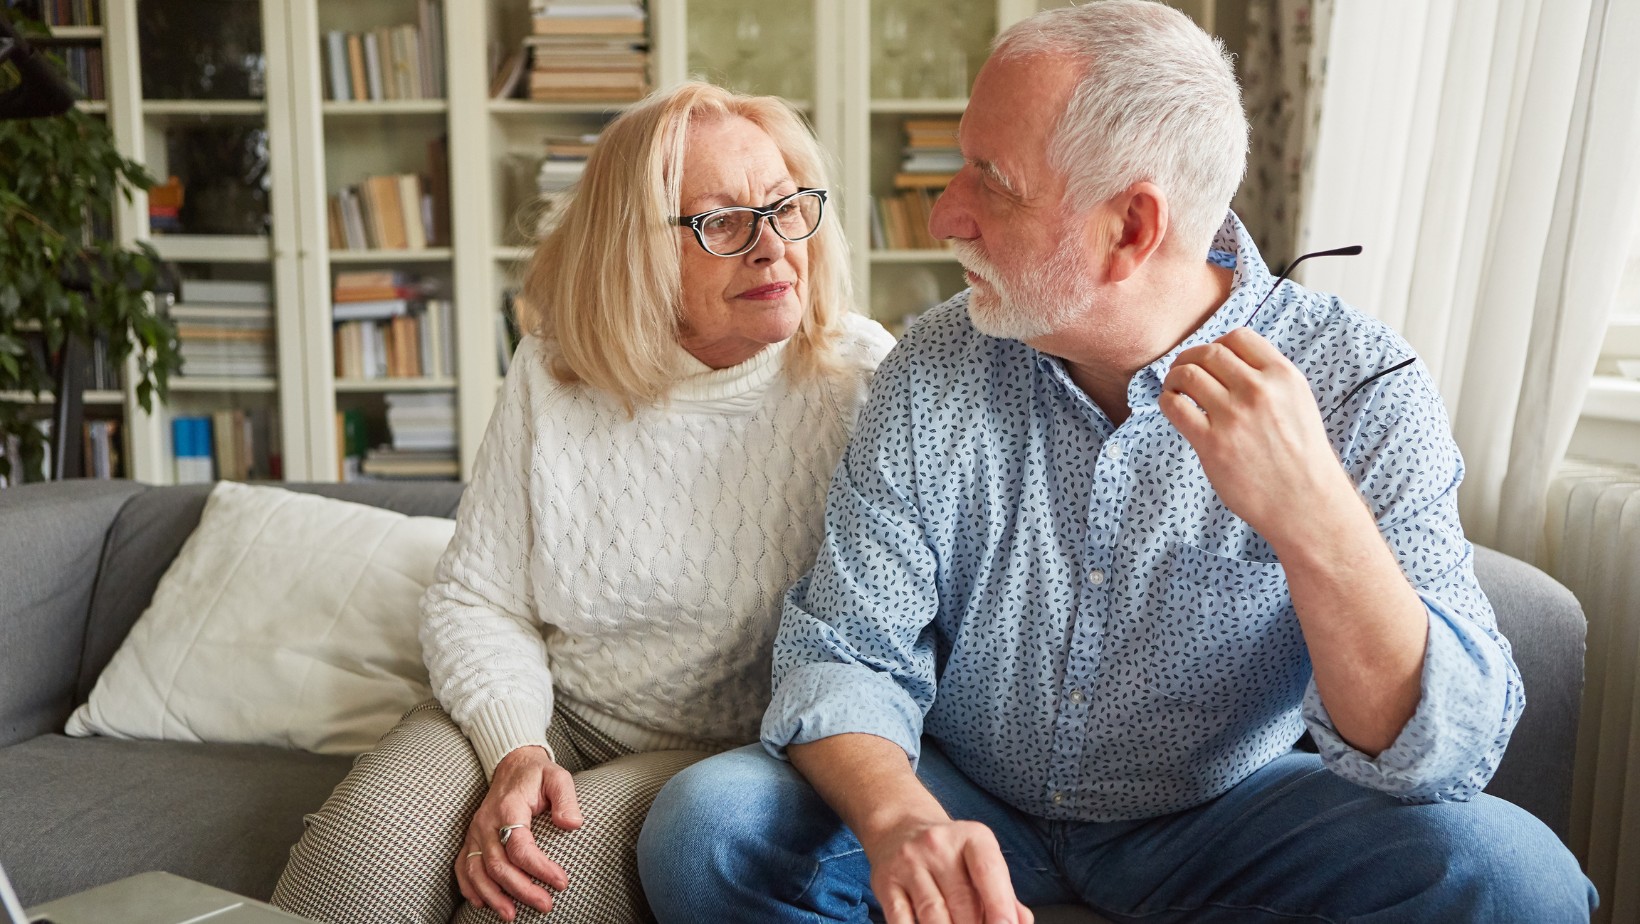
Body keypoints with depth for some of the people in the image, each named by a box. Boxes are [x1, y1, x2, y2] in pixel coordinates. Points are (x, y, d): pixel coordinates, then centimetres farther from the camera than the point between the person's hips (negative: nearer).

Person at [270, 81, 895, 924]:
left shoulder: (856, 381, -10)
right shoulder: (552, 375, -2)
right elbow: (475, 599, 1)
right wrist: (515, 751, -16)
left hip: (727, 751, -1)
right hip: (547, 715, 2)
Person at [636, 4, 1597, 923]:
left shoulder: (1358, 387, -16)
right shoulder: (935, 370, -9)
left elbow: (1445, 758, -21)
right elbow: (844, 650, -10)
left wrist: (1315, 516, -40)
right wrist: (901, 819, -32)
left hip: (1220, 821, 0)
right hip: (962, 803, 1)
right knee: (705, 826, -23)